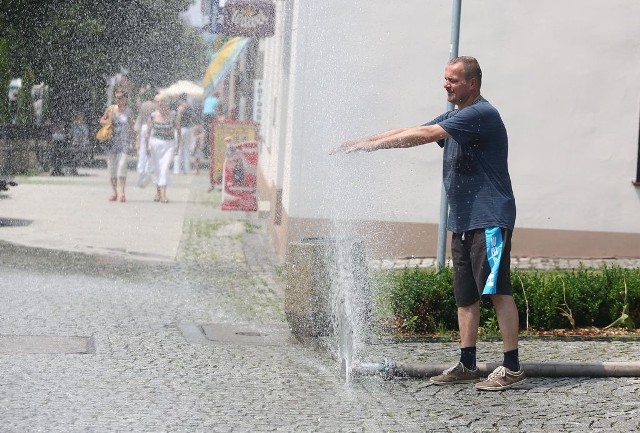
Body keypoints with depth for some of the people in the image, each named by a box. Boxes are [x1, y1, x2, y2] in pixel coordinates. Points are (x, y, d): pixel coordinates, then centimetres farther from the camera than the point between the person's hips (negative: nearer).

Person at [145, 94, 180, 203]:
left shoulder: (172, 115, -2)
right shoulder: (153, 116, -2)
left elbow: (178, 129, 7)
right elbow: (148, 132, 5)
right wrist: (147, 147, 2)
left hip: (169, 144, -1)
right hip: (156, 143, 1)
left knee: (165, 168, -12)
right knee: (157, 169, 7)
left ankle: (163, 194, -16)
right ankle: (158, 192, 24)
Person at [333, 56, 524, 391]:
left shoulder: (481, 114, -13)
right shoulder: (455, 117, 18)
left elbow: (423, 135, -20)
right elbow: (408, 131, 18)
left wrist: (368, 146, -20)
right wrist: (361, 141, 8)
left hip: (490, 220, -10)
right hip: (462, 221, 10)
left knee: (497, 290, -10)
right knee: (465, 295, 10)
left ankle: (512, 367, -7)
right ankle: (467, 365, 15)